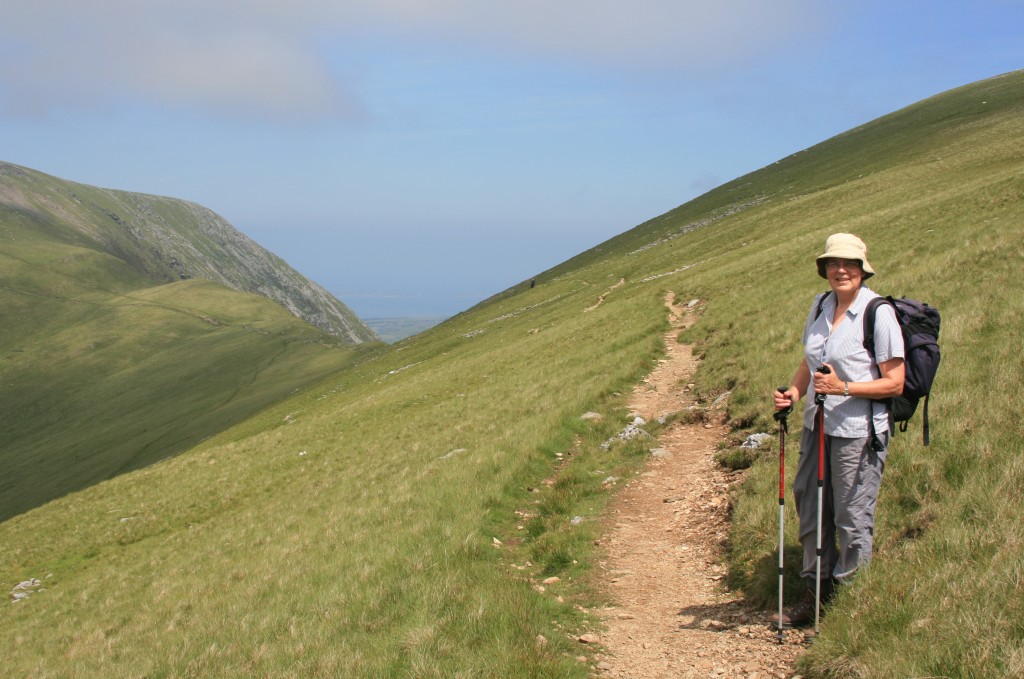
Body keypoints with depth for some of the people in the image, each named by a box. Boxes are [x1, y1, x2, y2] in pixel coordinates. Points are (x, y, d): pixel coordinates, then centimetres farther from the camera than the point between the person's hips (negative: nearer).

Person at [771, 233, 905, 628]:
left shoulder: (879, 313, -12)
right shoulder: (819, 306, 8)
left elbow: (894, 383, -11)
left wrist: (843, 387, -21)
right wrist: (794, 392, 1)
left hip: (858, 432, -7)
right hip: (817, 426, 7)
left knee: (852, 519, 0)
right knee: (810, 510, 14)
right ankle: (816, 595, 28)